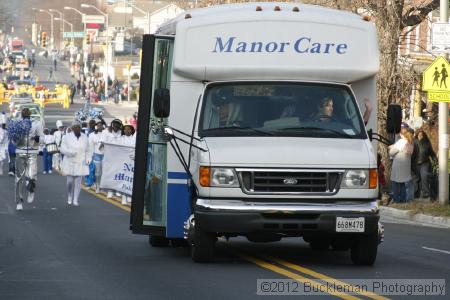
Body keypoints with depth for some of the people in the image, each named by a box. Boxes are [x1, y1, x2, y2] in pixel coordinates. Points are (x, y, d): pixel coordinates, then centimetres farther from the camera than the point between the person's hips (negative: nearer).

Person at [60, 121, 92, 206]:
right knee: (70, 181, -3)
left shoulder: (84, 137, 9)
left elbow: (87, 150, 15)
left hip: (80, 163, 2)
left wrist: (88, 158, 1)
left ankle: (75, 200, 5)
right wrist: (70, 152, -23)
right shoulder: (67, 137, 0)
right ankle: (69, 197, 20)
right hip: (70, 163, -2)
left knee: (78, 182, -1)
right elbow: (62, 149, -5)